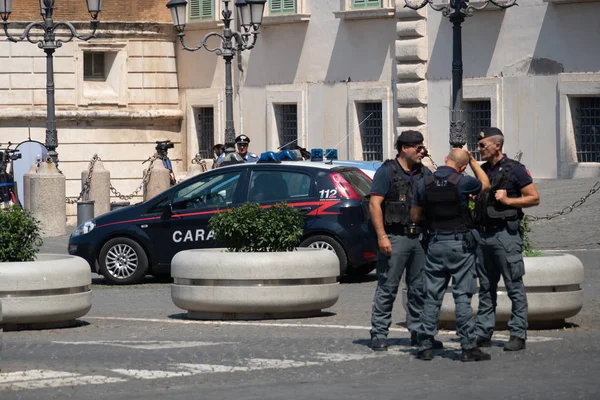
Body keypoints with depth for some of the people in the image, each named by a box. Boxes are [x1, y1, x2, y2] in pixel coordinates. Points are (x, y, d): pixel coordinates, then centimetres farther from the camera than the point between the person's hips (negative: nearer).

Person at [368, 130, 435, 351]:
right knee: (387, 287, -4)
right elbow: (374, 204, -10)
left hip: (419, 236, 6)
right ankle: (379, 334, -1)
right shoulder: (386, 172, -4)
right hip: (394, 237, -6)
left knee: (419, 288, 8)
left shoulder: (424, 173, 15)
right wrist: (381, 236, -17)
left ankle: (418, 332, 15)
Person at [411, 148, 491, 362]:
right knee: (462, 296, -1)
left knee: (432, 297, 9)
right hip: (460, 244, -3)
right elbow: (485, 184, 10)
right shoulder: (462, 182, -11)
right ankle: (468, 347, -1)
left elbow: (415, 216, 8)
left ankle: (425, 346, 9)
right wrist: (473, 161, 17)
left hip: (435, 244, 3)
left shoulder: (424, 183, 0)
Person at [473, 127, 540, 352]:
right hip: (483, 234, 7)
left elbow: (534, 198, -4)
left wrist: (508, 200, -13)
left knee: (514, 286, -4)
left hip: (506, 234, -7)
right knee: (486, 288, 9)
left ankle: (518, 335, -2)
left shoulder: (514, 170, -4)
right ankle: (483, 333, 13)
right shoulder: (482, 171, 15)